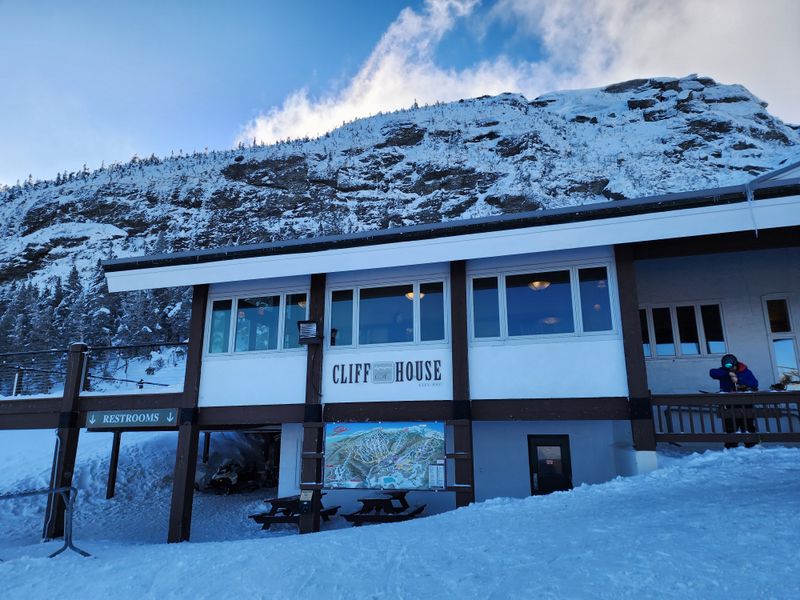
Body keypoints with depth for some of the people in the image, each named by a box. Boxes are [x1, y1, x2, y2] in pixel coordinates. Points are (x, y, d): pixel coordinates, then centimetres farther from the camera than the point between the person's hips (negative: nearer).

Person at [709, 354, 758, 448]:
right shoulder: (723, 371, 1)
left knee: (748, 428, 3)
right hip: (729, 406, 1)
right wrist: (728, 373, -25)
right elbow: (712, 373, -18)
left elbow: (755, 383, -13)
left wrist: (739, 380, -23)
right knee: (730, 429, 5)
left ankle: (751, 446, 11)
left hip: (745, 405, -1)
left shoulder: (745, 372, -1)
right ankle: (730, 447, 12)